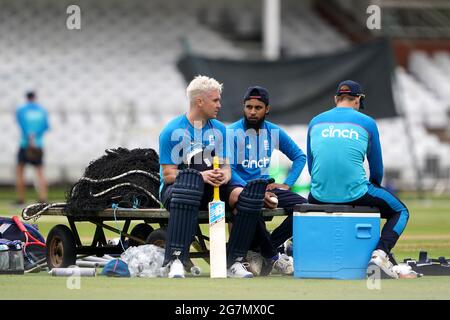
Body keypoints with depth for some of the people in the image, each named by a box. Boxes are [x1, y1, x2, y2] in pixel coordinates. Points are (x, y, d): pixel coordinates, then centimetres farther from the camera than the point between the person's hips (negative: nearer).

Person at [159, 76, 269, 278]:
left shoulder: (219, 129, 11)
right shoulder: (173, 131, -6)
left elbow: (225, 166, 12)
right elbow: (168, 174, -9)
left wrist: (224, 176, -14)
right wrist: (201, 176, -24)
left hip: (212, 190, 5)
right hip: (175, 190, -5)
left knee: (248, 193, -22)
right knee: (190, 179, -41)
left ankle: (234, 262, -19)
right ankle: (176, 261, -48)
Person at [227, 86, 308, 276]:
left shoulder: (274, 132, 9)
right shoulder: (232, 132, -6)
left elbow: (299, 157, 19)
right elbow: (228, 169, -14)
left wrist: (287, 184, 2)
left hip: (265, 186, 5)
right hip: (240, 188, -5)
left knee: (303, 206, -18)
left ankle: (258, 251, -13)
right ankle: (272, 256, -14)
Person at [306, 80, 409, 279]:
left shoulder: (316, 122, 12)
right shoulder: (367, 123, 4)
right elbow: (377, 167, 10)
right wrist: (374, 188, 31)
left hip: (321, 196, 3)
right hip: (355, 195, -3)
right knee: (400, 211, 20)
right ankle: (380, 253, -6)